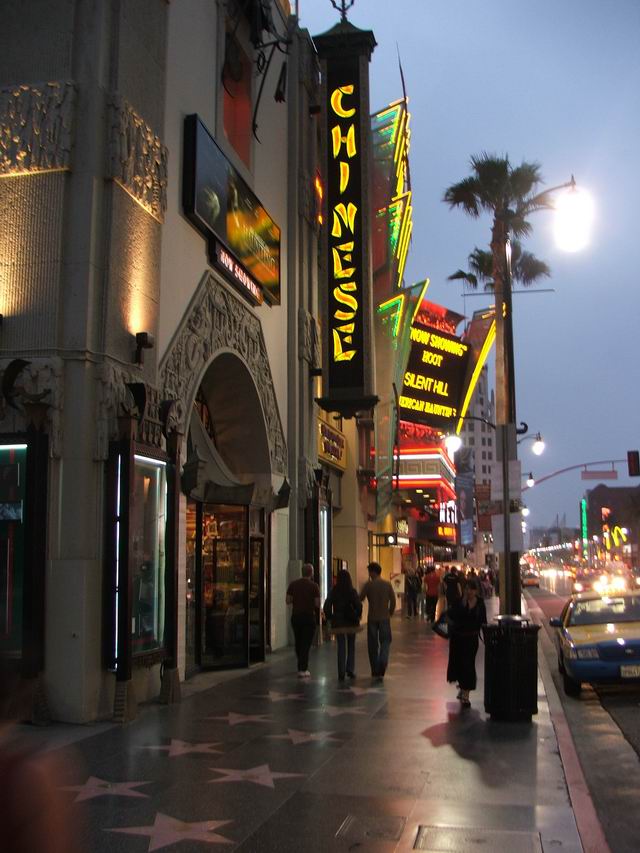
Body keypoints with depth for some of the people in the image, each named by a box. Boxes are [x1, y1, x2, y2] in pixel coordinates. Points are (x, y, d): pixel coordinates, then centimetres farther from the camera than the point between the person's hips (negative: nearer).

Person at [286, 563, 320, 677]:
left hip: (296, 616, 4)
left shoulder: (293, 584, 0)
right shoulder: (314, 586, -9)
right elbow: (317, 604, -10)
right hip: (309, 617, -4)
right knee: (306, 643, 1)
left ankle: (302, 666, 29)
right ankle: (302, 670, -3)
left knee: (298, 642, 18)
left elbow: (288, 601, 1)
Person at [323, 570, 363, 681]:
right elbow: (359, 605, -15)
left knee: (341, 648, 7)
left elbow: (326, 607, -6)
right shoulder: (352, 591, -8)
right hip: (351, 622, 0)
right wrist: (357, 616, 2)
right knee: (351, 646, 17)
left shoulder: (333, 592, -4)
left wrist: (329, 618, 7)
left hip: (338, 623, 1)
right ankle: (350, 669, 9)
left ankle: (341, 673, 4)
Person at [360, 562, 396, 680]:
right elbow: (393, 601, -2)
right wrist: (390, 613, 11)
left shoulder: (368, 585, -8)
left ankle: (375, 671, 16)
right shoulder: (387, 584, -2)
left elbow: (360, 599, -10)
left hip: (372, 618, -1)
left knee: (373, 644, 11)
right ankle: (381, 670, -12)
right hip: (385, 618, 1)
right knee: (385, 642, 7)